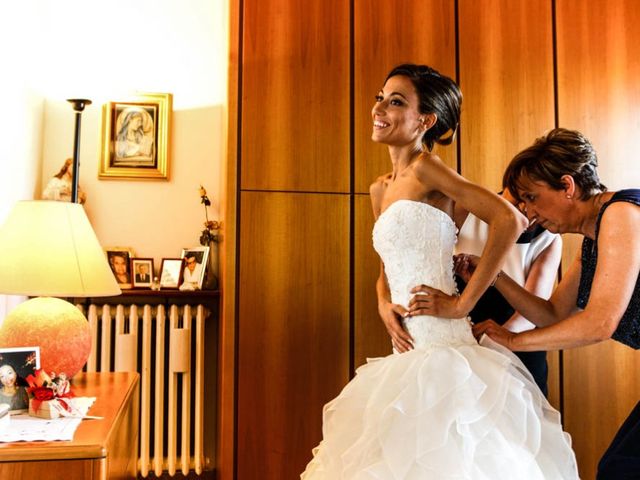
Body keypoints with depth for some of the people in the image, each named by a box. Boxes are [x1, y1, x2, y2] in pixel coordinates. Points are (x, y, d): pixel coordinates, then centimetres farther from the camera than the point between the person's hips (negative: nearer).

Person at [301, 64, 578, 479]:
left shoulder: (425, 167, -9)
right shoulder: (381, 189, 15)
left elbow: (509, 219, -20)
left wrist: (464, 302, -17)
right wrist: (384, 304, 0)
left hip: (441, 348, -8)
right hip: (408, 354, 8)